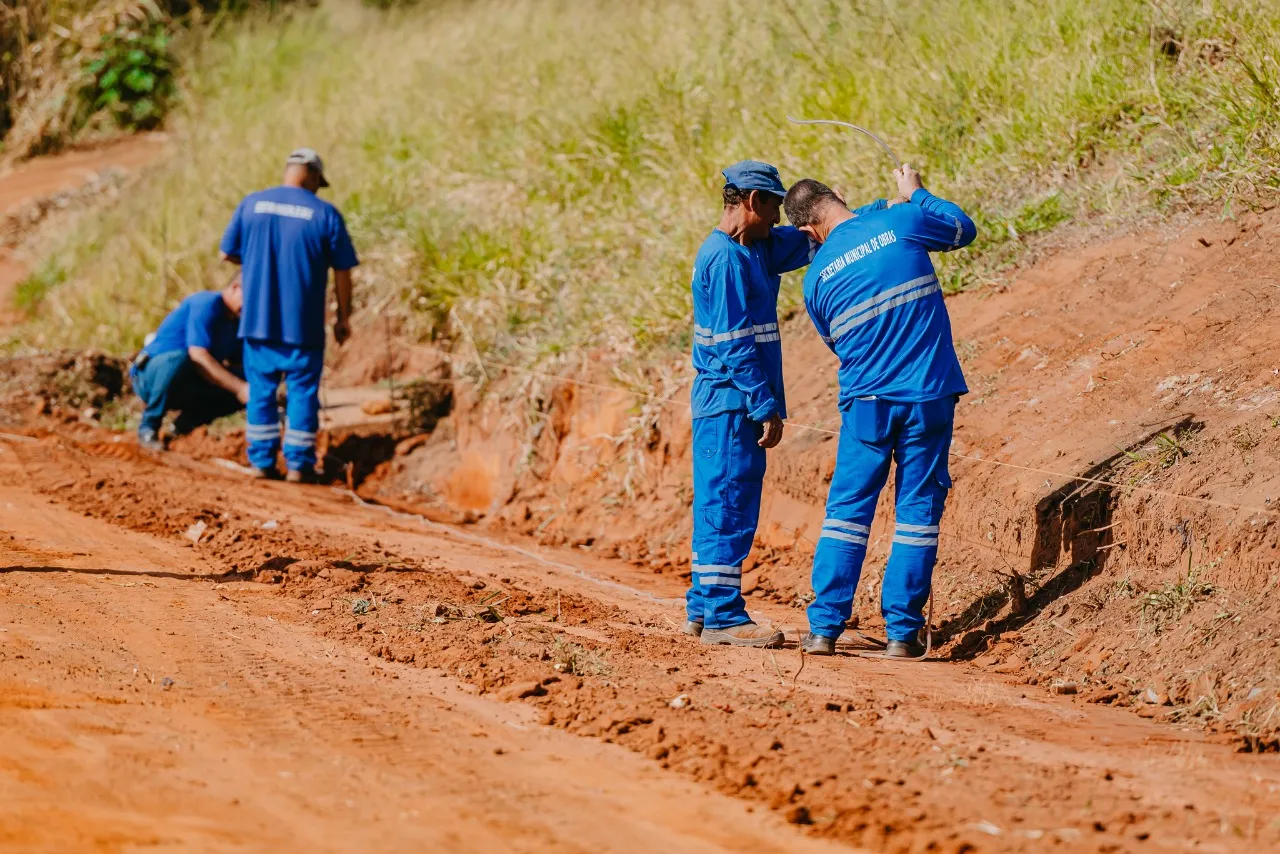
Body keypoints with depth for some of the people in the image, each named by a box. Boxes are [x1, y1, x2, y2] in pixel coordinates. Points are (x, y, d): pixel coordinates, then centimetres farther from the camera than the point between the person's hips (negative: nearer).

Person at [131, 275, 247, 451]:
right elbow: (198, 356, -28)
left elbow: (236, 365, 9)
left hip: (188, 386, 8)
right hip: (149, 376, -8)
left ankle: (184, 425, 5)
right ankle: (148, 428, -21)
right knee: (178, 358, -40)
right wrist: (239, 387, -33)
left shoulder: (237, 321, 7)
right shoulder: (207, 305, -18)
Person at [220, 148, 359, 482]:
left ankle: (261, 462, 13)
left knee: (261, 390, 11)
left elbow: (227, 253, 9)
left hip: (258, 320, 2)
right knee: (302, 391, 6)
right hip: (304, 325, -2)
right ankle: (298, 464, 6)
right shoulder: (325, 214, -5)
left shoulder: (251, 204, 1)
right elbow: (342, 272, -1)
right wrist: (343, 317, 10)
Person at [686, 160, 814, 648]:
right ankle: (722, 616, -6)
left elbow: (803, 244, 23)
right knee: (730, 505, -8)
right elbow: (735, 344, -19)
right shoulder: (727, 259, -15)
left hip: (723, 402, 10)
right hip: (732, 401, -10)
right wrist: (765, 407, -19)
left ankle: (703, 609, 18)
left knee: (720, 507, 13)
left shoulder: (755, 249, 14)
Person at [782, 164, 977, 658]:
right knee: (918, 512, 4)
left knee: (846, 510, 10)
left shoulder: (817, 279, 2)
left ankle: (824, 629, 6)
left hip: (866, 402, 1)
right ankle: (902, 634, 4)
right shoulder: (901, 223, -5)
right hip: (928, 396, -1)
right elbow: (963, 228, 12)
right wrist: (916, 194, 25)